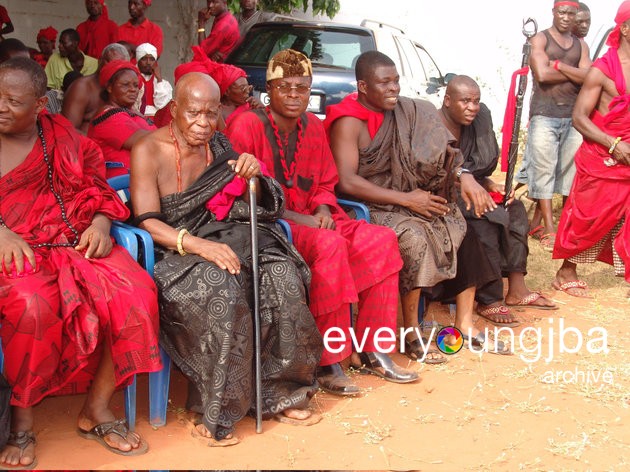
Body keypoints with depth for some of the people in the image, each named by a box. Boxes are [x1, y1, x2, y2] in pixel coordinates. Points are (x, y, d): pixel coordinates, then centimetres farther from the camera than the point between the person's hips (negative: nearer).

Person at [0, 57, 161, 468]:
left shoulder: (64, 137, 14)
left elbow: (99, 190, 15)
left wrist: (101, 223, -7)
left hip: (77, 242, 3)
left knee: (135, 292, -24)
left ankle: (97, 408, -8)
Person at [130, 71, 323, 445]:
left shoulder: (220, 148, 11)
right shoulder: (149, 150, -3)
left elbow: (264, 207, 13)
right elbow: (147, 222, -13)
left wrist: (253, 177, -11)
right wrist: (197, 245, -30)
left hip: (222, 240, 5)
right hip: (173, 252, -4)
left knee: (284, 276, -24)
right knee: (222, 289, -36)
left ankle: (279, 393, -10)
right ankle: (218, 410, -23)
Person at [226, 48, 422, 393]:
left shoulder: (313, 127, 11)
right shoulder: (247, 125, -10)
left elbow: (327, 183, 20)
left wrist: (323, 209, -5)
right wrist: (297, 218, -19)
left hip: (309, 220, 7)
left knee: (382, 240, -10)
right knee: (330, 245, -34)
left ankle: (371, 351, -4)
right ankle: (328, 363, -25)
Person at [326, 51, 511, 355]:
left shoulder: (405, 112, 8)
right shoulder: (348, 122, -13)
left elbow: (438, 152, 8)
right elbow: (346, 182, -23)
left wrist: (464, 176, -14)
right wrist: (406, 199, -23)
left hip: (406, 198, 7)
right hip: (368, 207, -7)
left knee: (464, 227, -7)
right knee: (413, 237, -32)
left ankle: (465, 323, -3)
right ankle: (411, 333, -20)